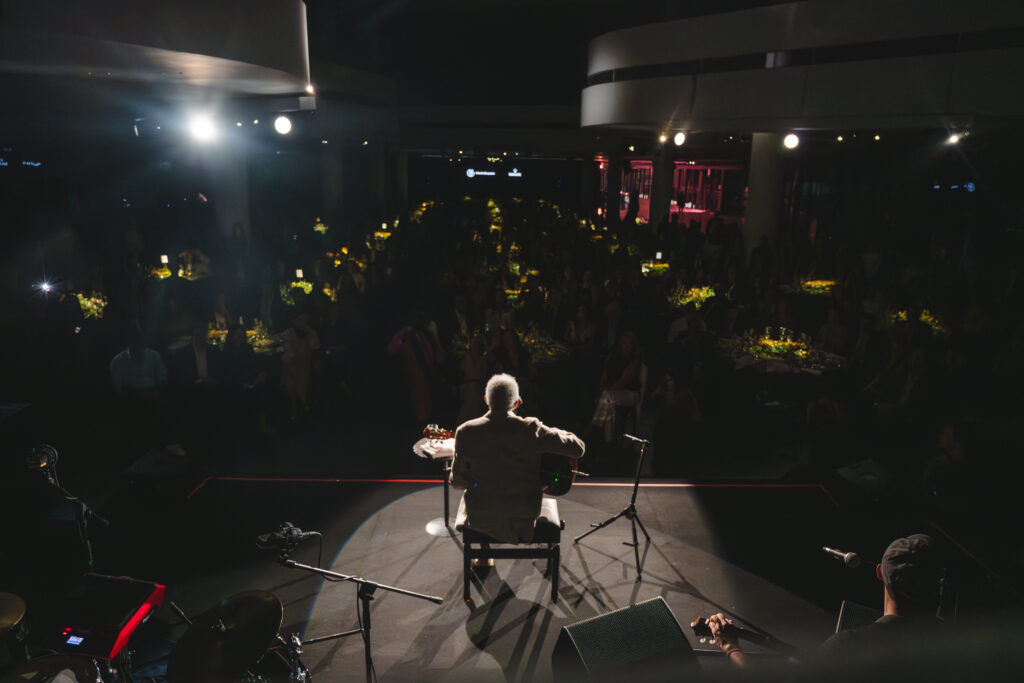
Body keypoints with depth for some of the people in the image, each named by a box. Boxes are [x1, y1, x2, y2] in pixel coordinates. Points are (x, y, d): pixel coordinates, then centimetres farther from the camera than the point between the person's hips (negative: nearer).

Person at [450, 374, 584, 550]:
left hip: (481, 520, 0)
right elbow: (578, 448, -12)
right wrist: (553, 433, 6)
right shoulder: (531, 429, -18)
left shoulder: (466, 431, -15)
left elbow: (458, 482, -8)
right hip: (524, 519, 0)